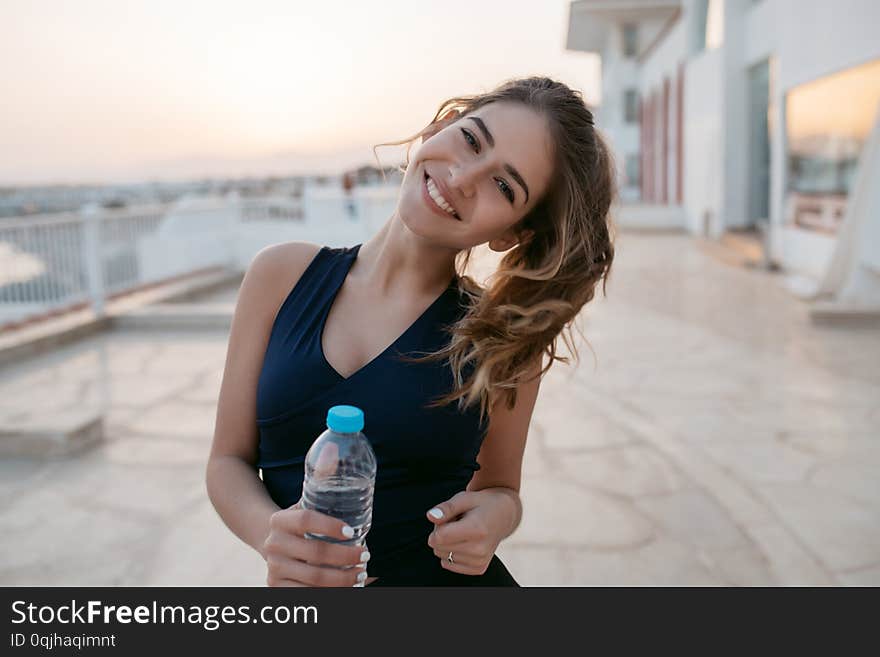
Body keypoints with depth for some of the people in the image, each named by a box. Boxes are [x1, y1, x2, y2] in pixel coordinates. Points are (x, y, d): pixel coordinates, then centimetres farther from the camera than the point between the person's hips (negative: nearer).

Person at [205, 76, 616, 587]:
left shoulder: (508, 337, -7)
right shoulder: (281, 275, -3)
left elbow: (501, 489, 8)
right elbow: (229, 460, 2)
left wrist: (497, 512, -14)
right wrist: (270, 531, -18)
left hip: (455, 580, 0)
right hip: (306, 577, 0)